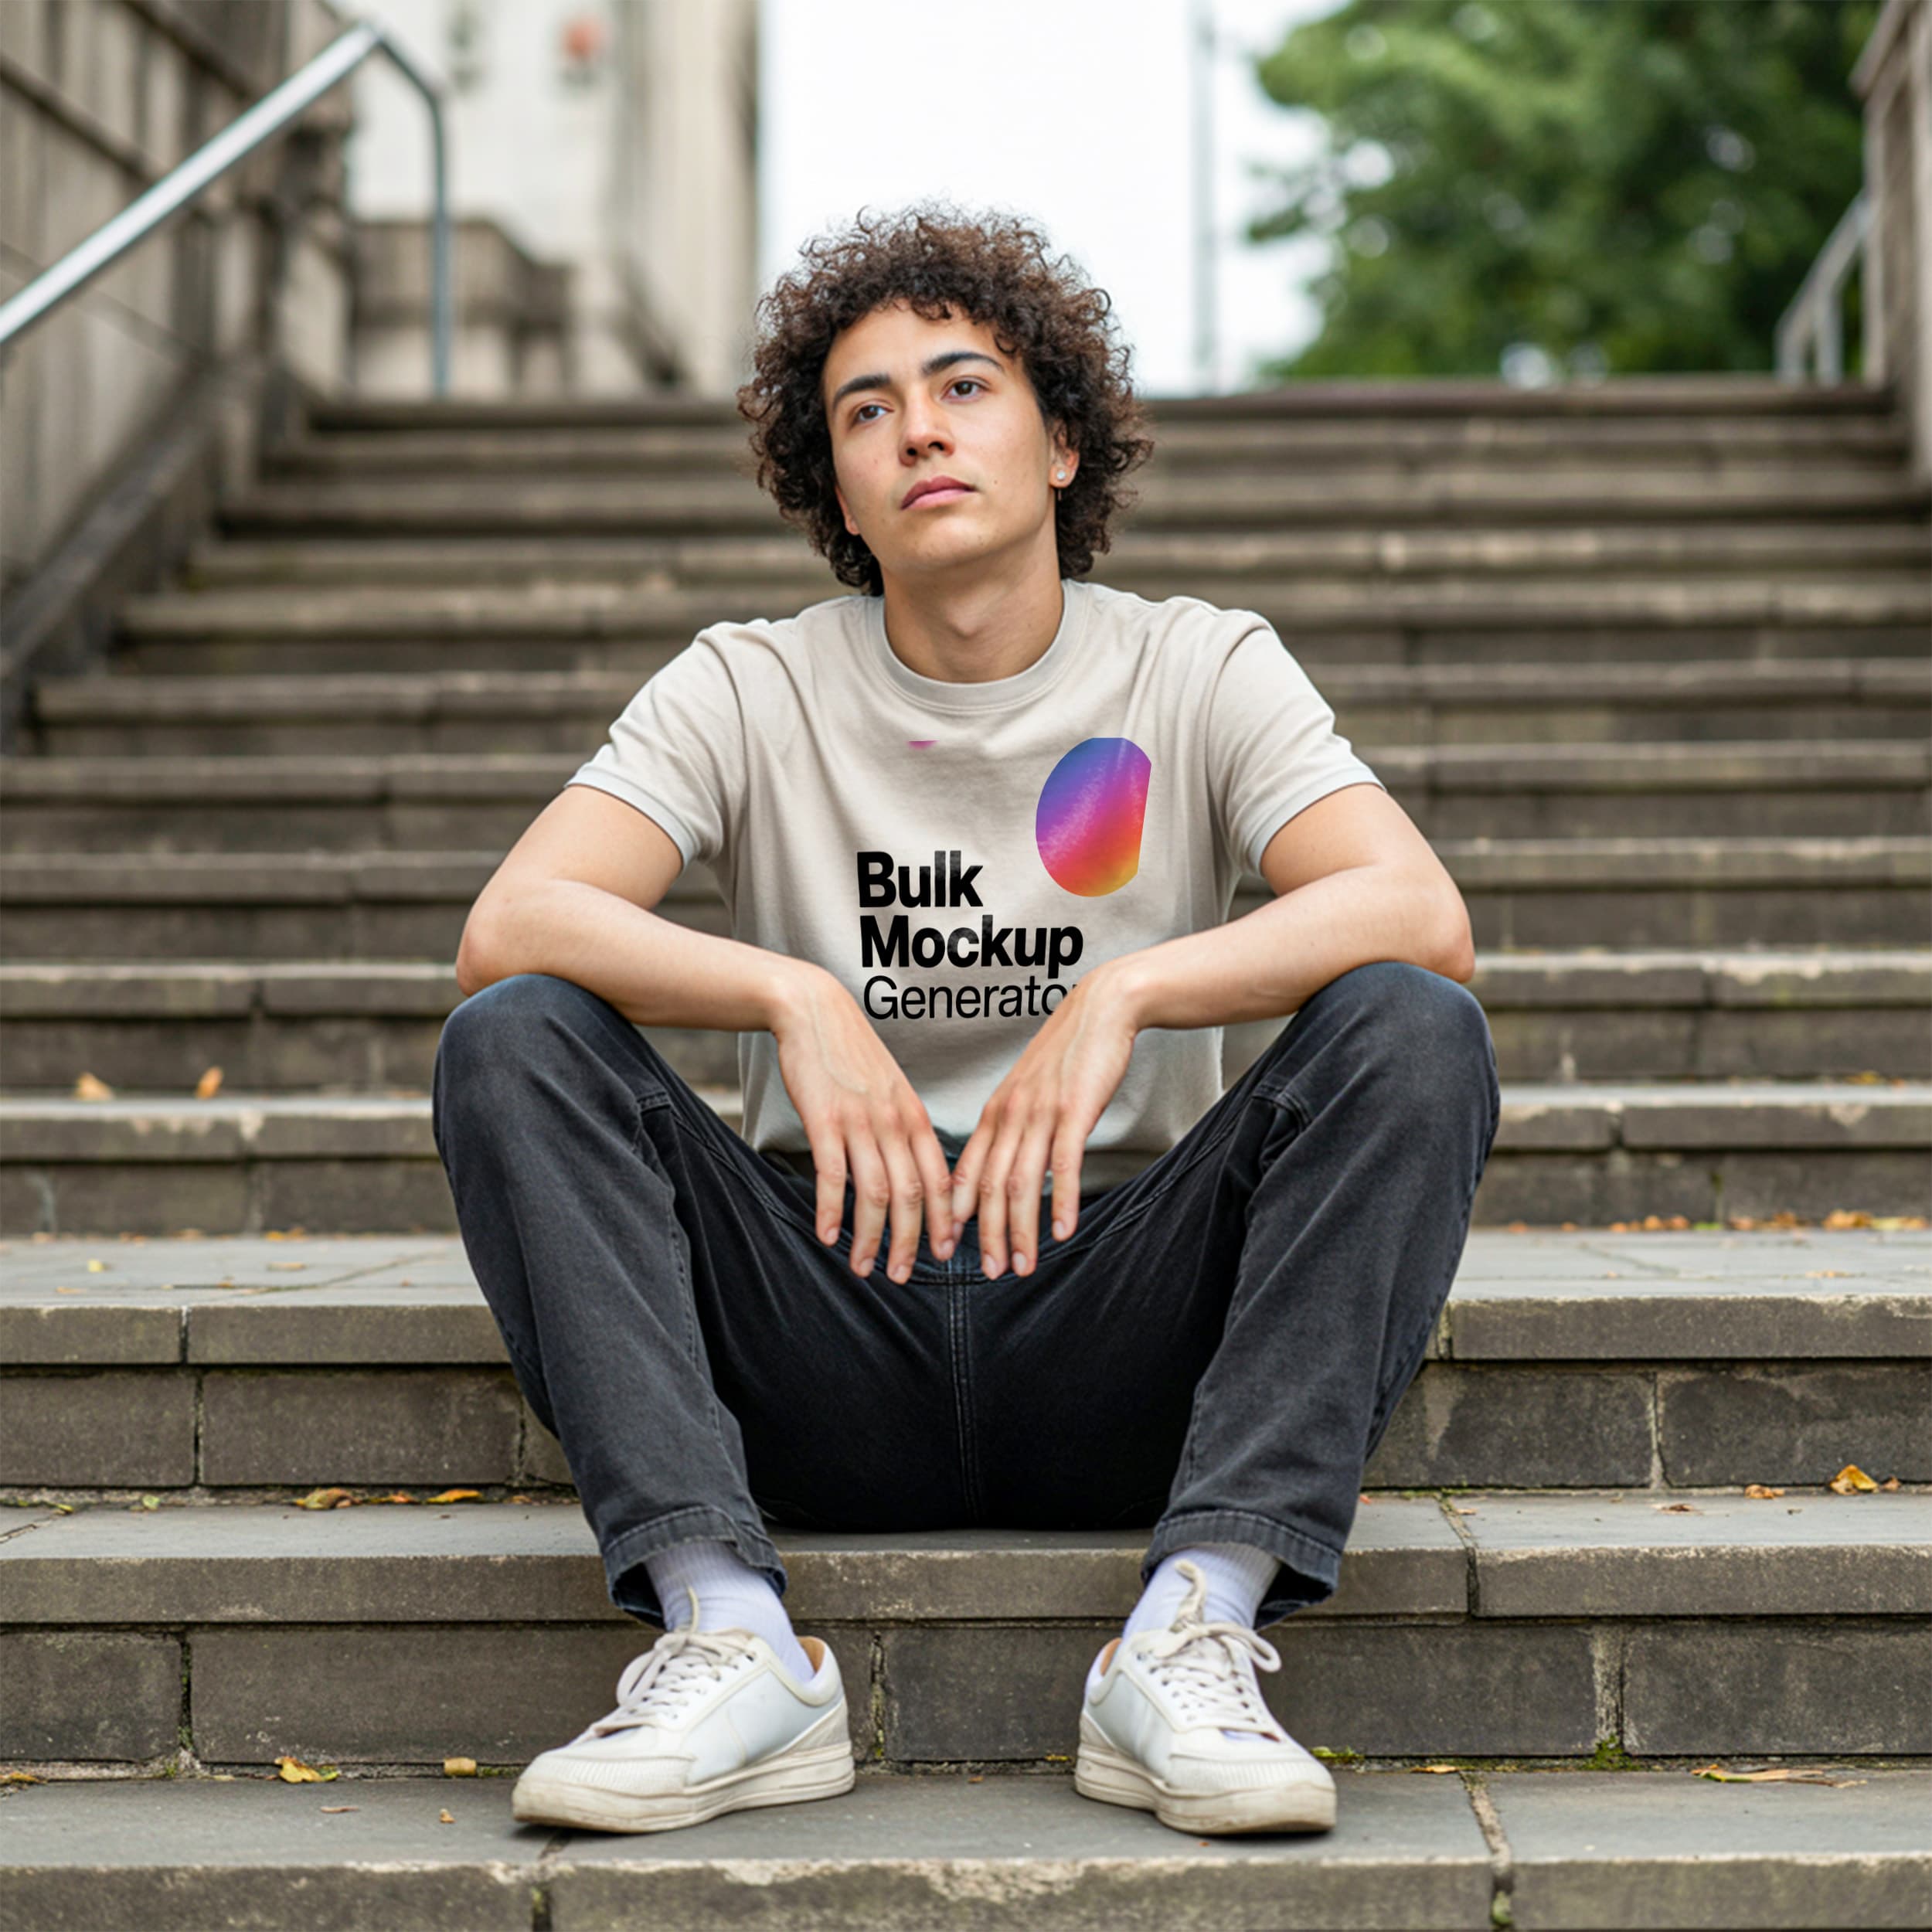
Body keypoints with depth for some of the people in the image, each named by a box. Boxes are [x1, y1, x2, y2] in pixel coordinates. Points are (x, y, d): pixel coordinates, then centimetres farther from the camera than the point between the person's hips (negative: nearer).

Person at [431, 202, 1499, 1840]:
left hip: (1118, 1326, 0)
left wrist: (1127, 992, -26)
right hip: (829, 1310, 1)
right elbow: (505, 930, -11)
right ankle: (731, 1640, -28)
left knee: (1415, 1031, -22)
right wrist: (792, 996, -25)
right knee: (513, 1039, -19)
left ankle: (1196, 1636, -29)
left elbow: (1423, 916, -14)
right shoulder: (754, 690, 4)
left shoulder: (1201, 674, 3)